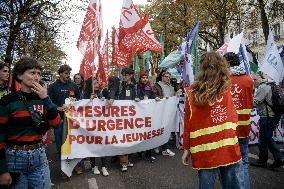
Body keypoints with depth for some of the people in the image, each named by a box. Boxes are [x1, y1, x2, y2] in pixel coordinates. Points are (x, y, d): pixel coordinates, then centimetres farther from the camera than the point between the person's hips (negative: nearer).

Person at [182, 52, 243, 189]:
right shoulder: (226, 90, -1)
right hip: (229, 149, 2)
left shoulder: (193, 93, -8)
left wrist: (187, 148, 5)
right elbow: (233, 118, 6)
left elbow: (188, 123, -3)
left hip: (205, 152, -1)